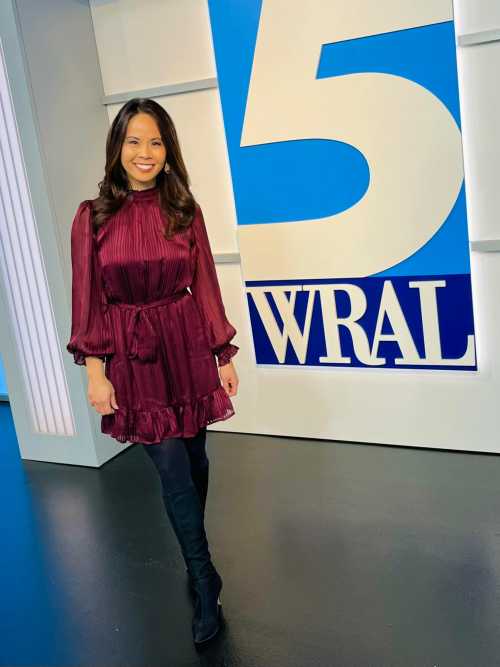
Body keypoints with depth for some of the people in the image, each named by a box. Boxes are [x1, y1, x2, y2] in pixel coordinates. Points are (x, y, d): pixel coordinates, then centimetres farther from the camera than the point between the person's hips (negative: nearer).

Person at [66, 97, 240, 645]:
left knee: (193, 461, 13)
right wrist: (95, 371, -7)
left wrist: (225, 357, 3)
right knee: (172, 471, -2)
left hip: (188, 351, 2)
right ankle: (205, 586, 15)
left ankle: (195, 561, 39)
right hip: (133, 358, -2)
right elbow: (88, 299, -3)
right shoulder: (92, 216, -2)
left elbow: (205, 287, 3)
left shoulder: (185, 211, 2)